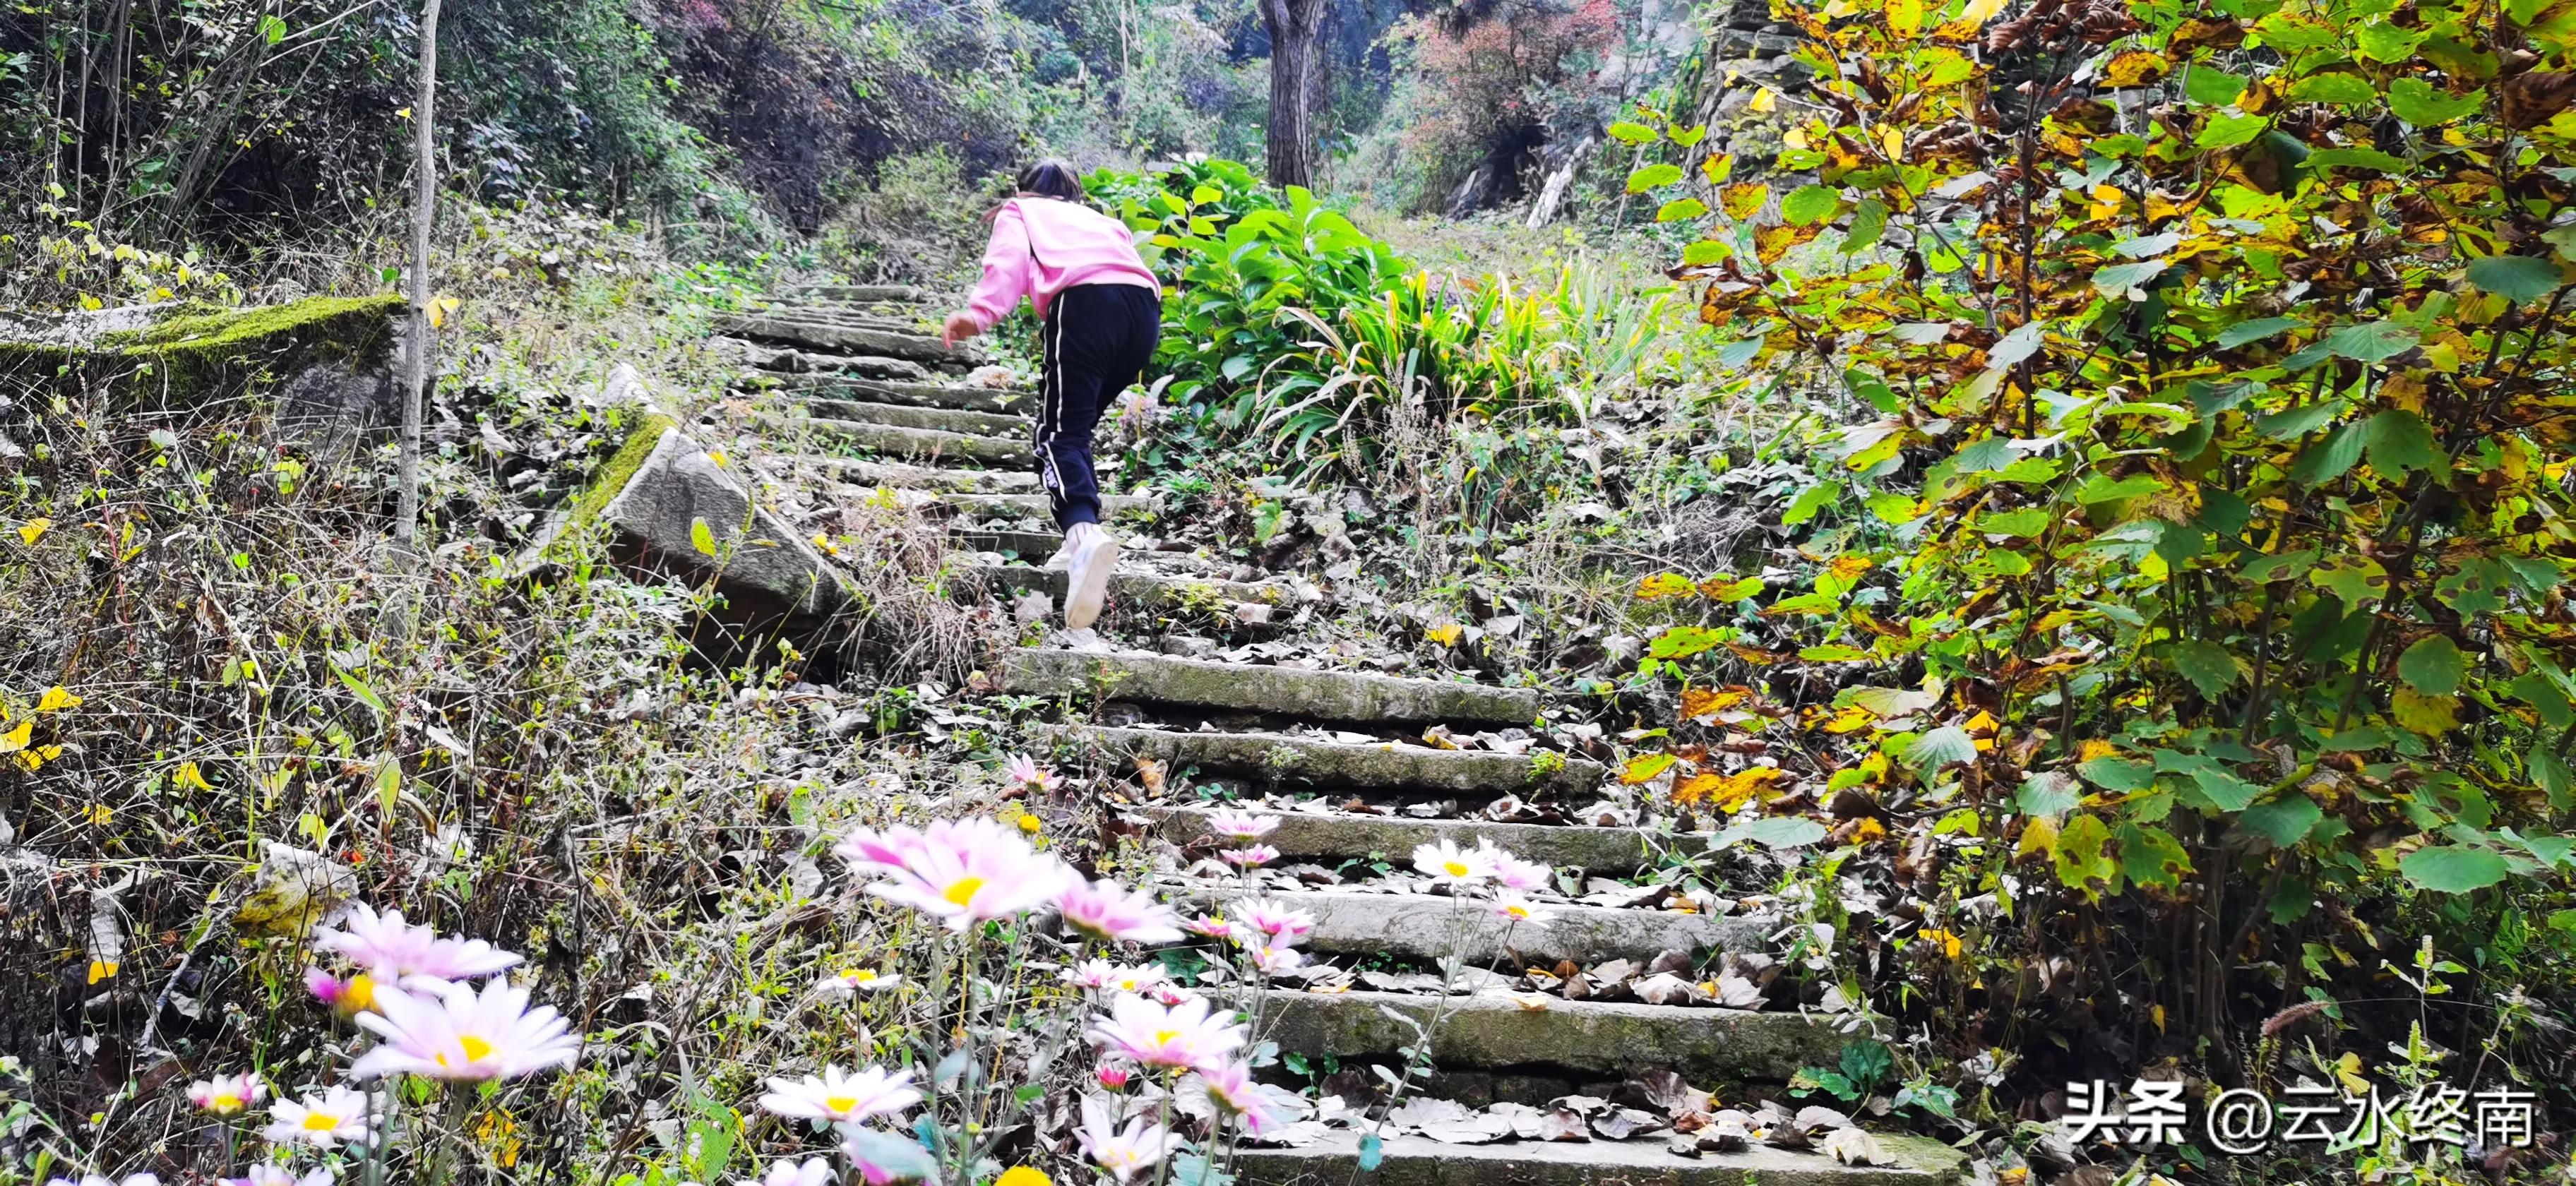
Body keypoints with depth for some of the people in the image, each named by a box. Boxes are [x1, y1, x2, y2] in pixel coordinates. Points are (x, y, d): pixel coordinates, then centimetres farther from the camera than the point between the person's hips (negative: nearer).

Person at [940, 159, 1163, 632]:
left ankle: (1084, 530, -41)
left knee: (1060, 434, -11)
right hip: (1144, 308, 5)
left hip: (1086, 299, -5)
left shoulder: (1019, 211, 28)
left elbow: (1009, 260, 6)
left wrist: (980, 313, -12)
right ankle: (1081, 543, 9)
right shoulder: (1102, 220, 42)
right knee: (1076, 427, 20)